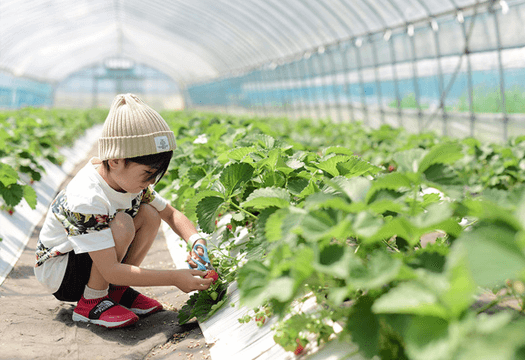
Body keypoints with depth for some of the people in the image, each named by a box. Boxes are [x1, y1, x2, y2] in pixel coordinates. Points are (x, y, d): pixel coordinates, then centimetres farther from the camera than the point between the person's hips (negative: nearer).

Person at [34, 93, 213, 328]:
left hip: (96, 259, 8)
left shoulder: (130, 179, -10)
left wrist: (196, 241, -17)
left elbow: (171, 214, 4)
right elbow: (111, 271, -35)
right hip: (57, 272, -8)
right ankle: (91, 302, -13)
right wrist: (175, 278, -34)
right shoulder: (86, 200, -35)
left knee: (150, 214, -12)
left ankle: (116, 290, 0)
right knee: (122, 224, -32)